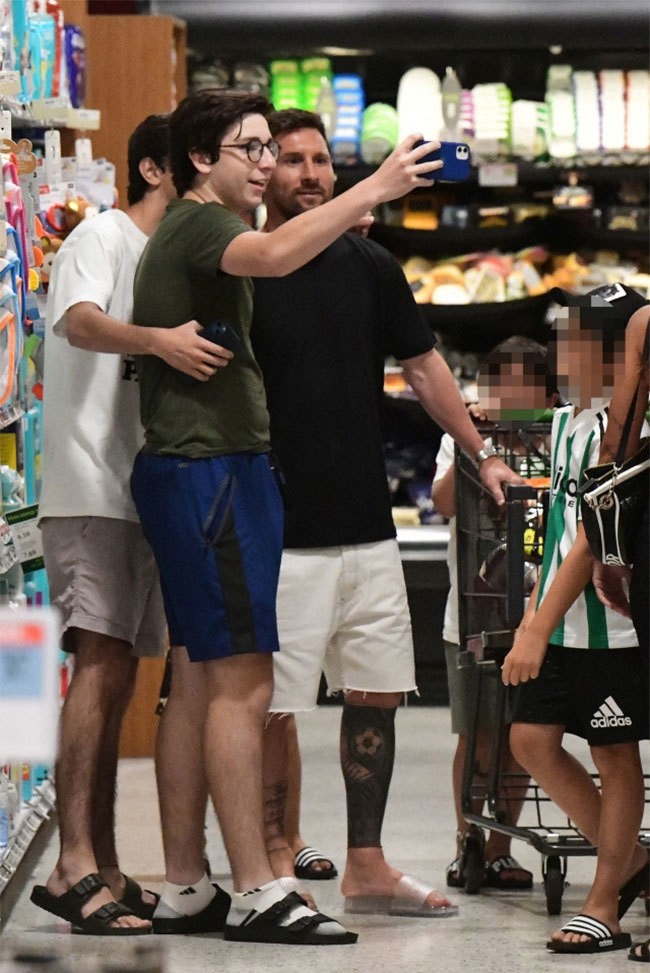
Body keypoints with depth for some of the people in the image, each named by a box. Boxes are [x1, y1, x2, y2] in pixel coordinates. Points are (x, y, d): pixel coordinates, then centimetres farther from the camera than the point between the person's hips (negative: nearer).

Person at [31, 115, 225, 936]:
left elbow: (191, 360, 28)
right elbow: (81, 321, -24)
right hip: (91, 489, -9)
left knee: (117, 672, 8)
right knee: (102, 661, -18)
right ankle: (75, 867, -25)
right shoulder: (103, 237, -4)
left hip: (142, 491, 9)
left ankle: (101, 871, 10)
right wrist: (155, 340, -43)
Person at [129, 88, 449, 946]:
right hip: (212, 468, -11)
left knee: (200, 678, 10)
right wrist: (375, 189, -34)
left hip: (194, 471, 11)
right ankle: (257, 893, -15)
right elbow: (273, 255, -34)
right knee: (243, 680, -13)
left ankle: (184, 885, 11)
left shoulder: (190, 233, 22)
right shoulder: (197, 224, -11)